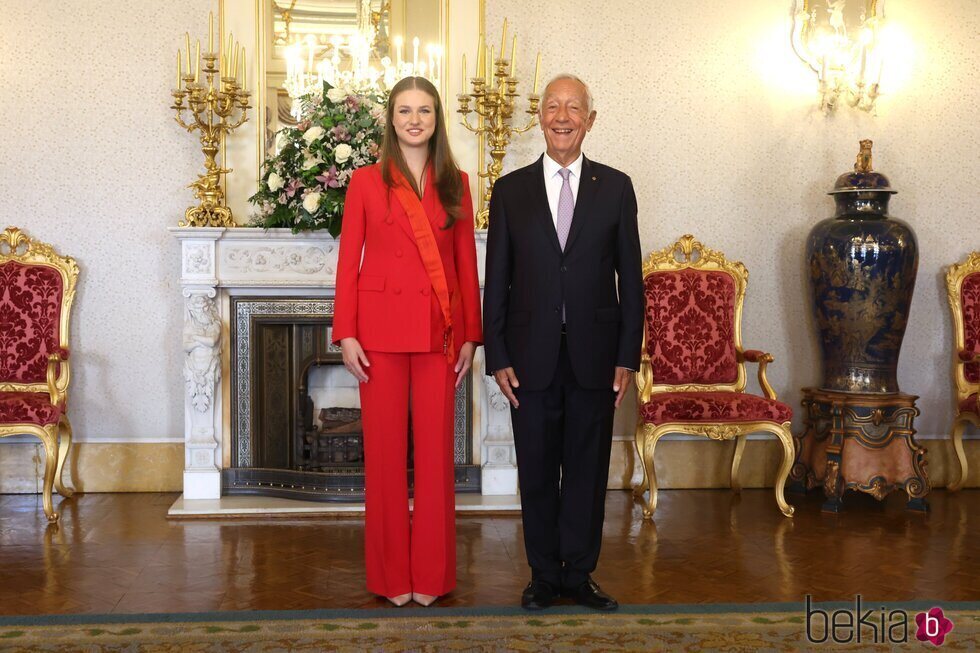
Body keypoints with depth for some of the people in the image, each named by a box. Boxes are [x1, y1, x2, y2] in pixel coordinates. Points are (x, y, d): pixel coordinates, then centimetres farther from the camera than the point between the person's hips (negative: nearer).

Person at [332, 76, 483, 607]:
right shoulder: (366, 181, 3)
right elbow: (348, 261, 1)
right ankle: (391, 574, 16)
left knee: (435, 449, 4)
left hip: (440, 329, 2)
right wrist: (346, 334, -7)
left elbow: (466, 263, 8)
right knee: (384, 449, 3)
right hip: (381, 327, -1)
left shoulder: (455, 184, 8)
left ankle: (431, 574, 16)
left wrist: (470, 335, 4)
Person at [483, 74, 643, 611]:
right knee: (537, 471, 8)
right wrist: (497, 356, -3)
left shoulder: (615, 187, 4)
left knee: (588, 470, 8)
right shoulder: (510, 190, 4)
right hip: (532, 355, 0)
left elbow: (630, 277, 4)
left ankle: (580, 573, 21)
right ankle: (544, 574, 22)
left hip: (594, 354, 0)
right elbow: (496, 280, 3)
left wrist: (628, 356, -1)